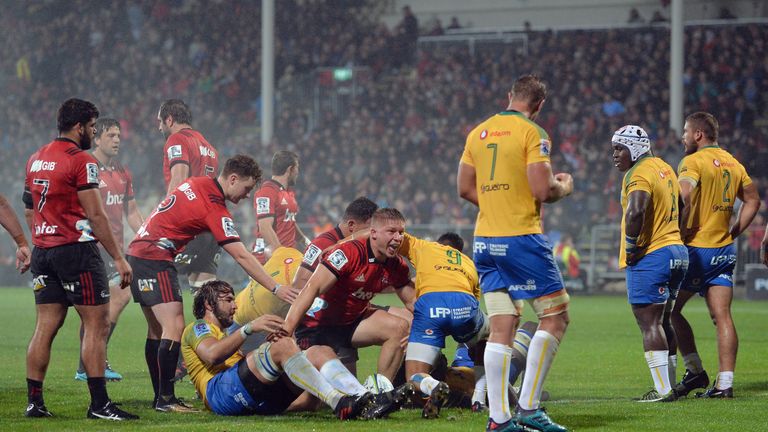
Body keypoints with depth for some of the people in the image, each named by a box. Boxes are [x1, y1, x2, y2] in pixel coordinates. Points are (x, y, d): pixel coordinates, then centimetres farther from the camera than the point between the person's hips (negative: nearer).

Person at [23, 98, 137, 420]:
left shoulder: (35, 160, 13)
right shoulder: (81, 161, -11)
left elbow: (29, 212, 19)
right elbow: (95, 215, -14)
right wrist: (119, 258, -11)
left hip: (43, 252, 8)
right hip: (76, 250, -8)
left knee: (46, 326, 9)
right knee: (97, 324, -4)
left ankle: (34, 402, 8)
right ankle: (99, 404, -8)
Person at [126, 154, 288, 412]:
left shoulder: (196, 184, 9)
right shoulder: (216, 210, -17)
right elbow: (242, 257, -20)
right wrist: (276, 289, -19)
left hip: (138, 251, 10)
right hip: (155, 258, -10)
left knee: (157, 330, 12)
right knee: (174, 328, -13)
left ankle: (160, 396, 15)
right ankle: (165, 399, -16)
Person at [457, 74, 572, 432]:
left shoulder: (478, 133, 12)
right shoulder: (532, 133, -9)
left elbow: (464, 188, 13)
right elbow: (542, 190, -16)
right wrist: (564, 187, 5)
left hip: (485, 240, 7)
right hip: (521, 239, -7)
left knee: (501, 330, 6)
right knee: (556, 316, 3)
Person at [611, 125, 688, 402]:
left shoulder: (639, 174, -14)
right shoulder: (664, 168, 16)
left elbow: (635, 212, -31)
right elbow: (680, 208, 26)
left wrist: (631, 248, -19)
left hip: (650, 257, -9)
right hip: (677, 251, 9)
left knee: (649, 324, -6)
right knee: (662, 322, 17)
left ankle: (663, 389, -8)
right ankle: (669, 383, 19)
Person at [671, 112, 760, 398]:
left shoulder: (693, 162, -10)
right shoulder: (733, 163, 13)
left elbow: (684, 199, -26)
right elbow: (752, 200, 21)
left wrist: (681, 234, -15)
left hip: (696, 248, -7)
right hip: (725, 251, 7)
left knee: (670, 310, 6)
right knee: (722, 316, 2)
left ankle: (695, 371, 4)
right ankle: (725, 383, -3)